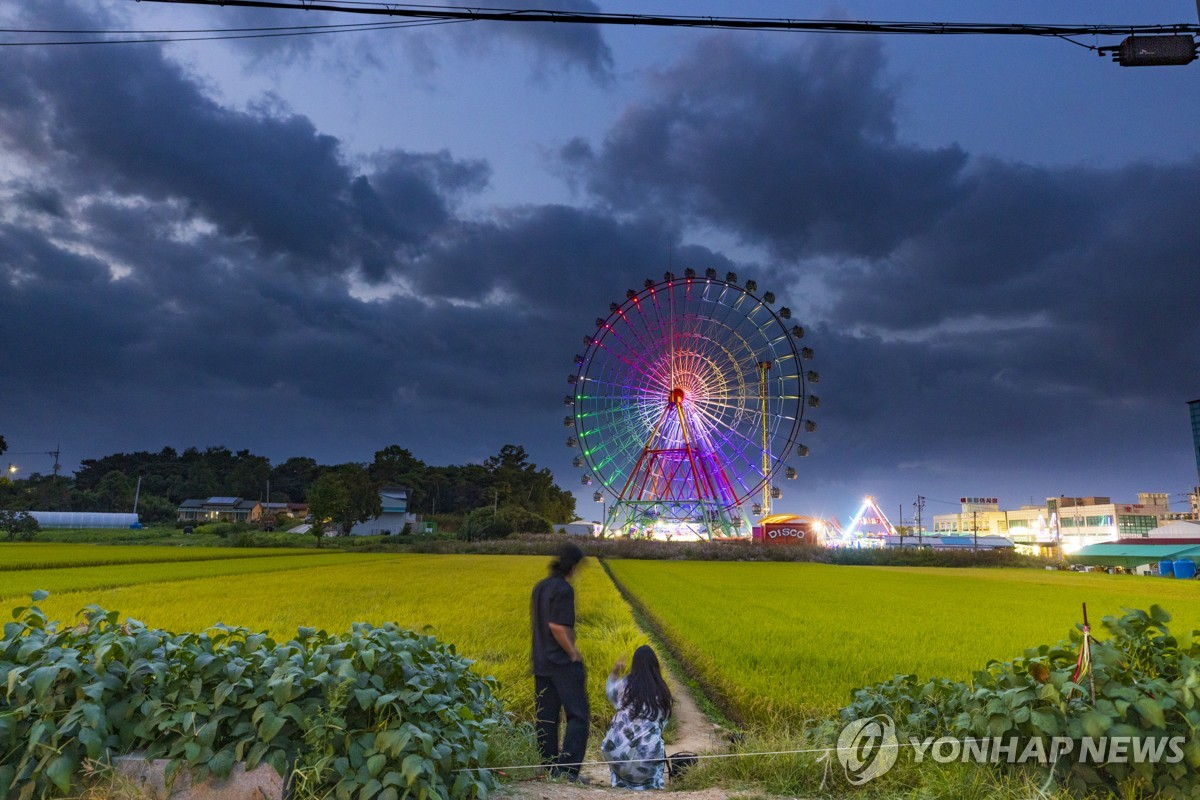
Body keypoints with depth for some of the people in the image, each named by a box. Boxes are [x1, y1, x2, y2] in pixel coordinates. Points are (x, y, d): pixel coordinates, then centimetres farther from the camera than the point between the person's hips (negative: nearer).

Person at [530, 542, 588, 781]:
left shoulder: (540, 587, 9)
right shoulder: (563, 590, -17)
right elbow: (557, 626, -23)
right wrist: (574, 653, -13)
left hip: (541, 662, 8)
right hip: (563, 663, -8)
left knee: (546, 717, 12)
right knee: (577, 716, 0)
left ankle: (549, 768, 19)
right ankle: (569, 769, -4)